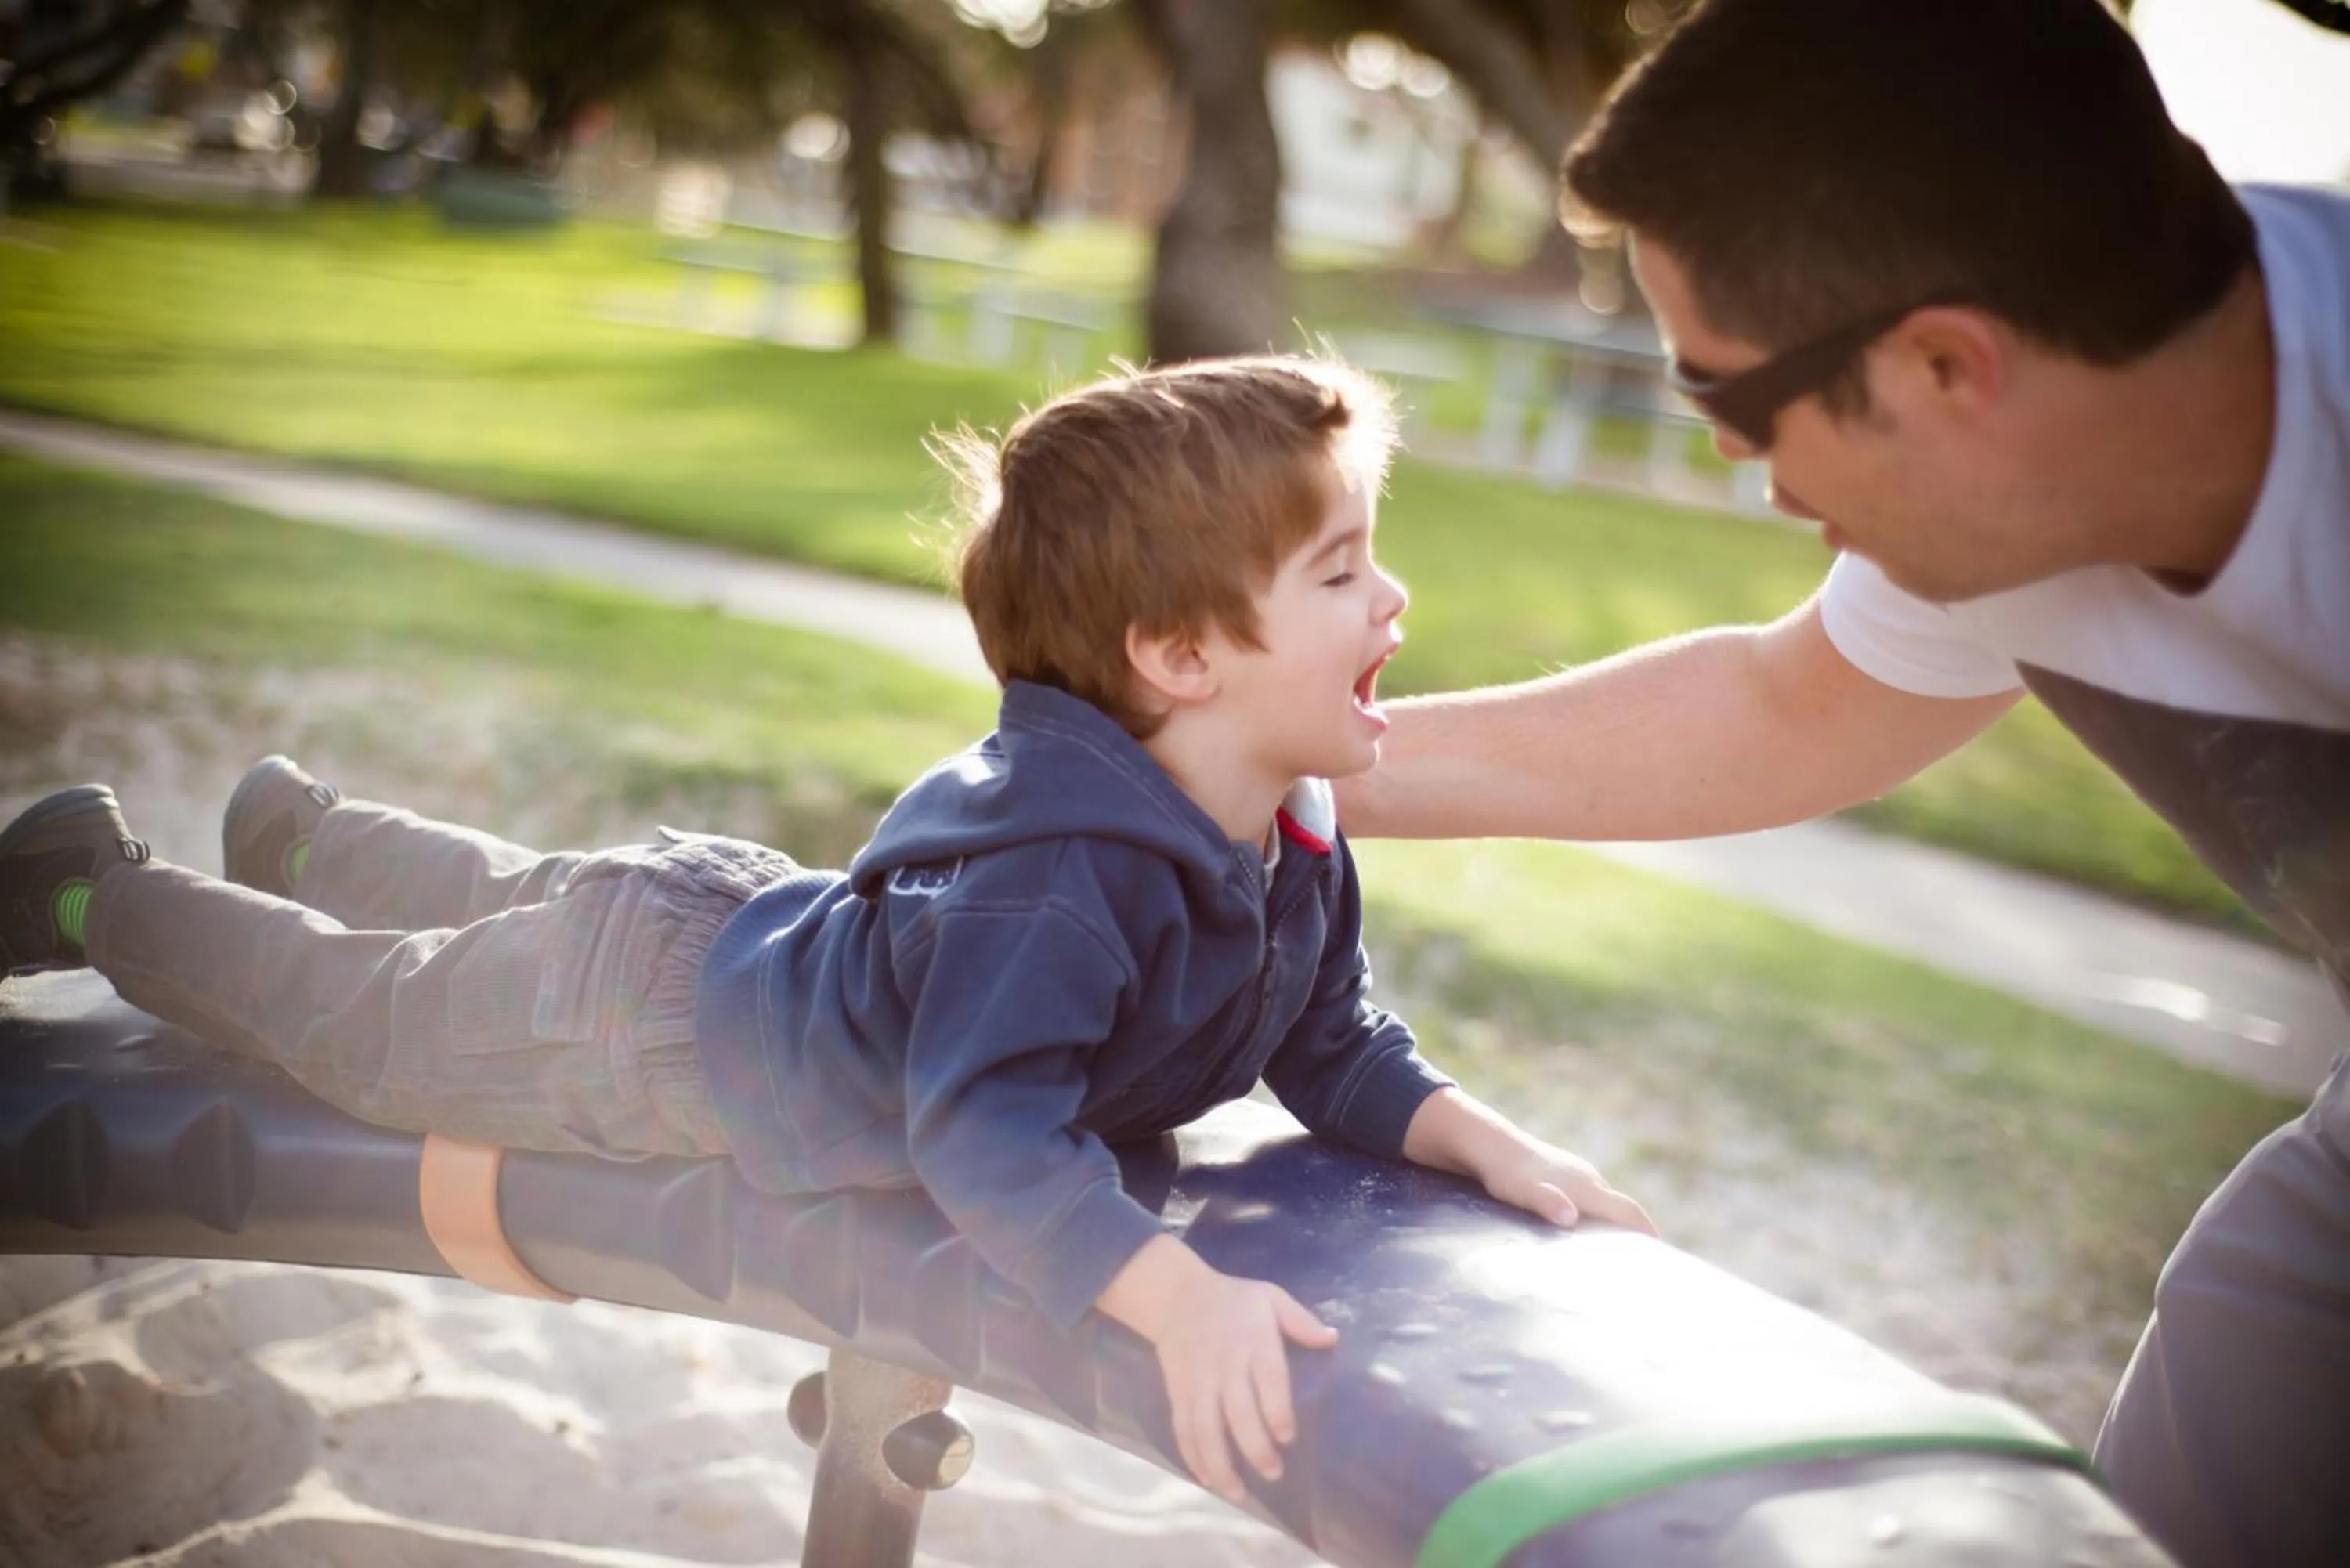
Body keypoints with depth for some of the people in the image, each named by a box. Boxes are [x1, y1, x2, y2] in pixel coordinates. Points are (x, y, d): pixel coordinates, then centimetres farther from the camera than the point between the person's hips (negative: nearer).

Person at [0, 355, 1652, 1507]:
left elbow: (1340, 1052, -6)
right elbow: (985, 1136, -49)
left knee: (531, 902, 35)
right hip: (649, 1020, -8)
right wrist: (1180, 1296, -58)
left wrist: (1487, 1143, -21)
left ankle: (309, 833, 65)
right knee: (365, 1013, 18)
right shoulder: (1053, 877, -46)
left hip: (764, 927, 8)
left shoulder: (1299, 846, -16)